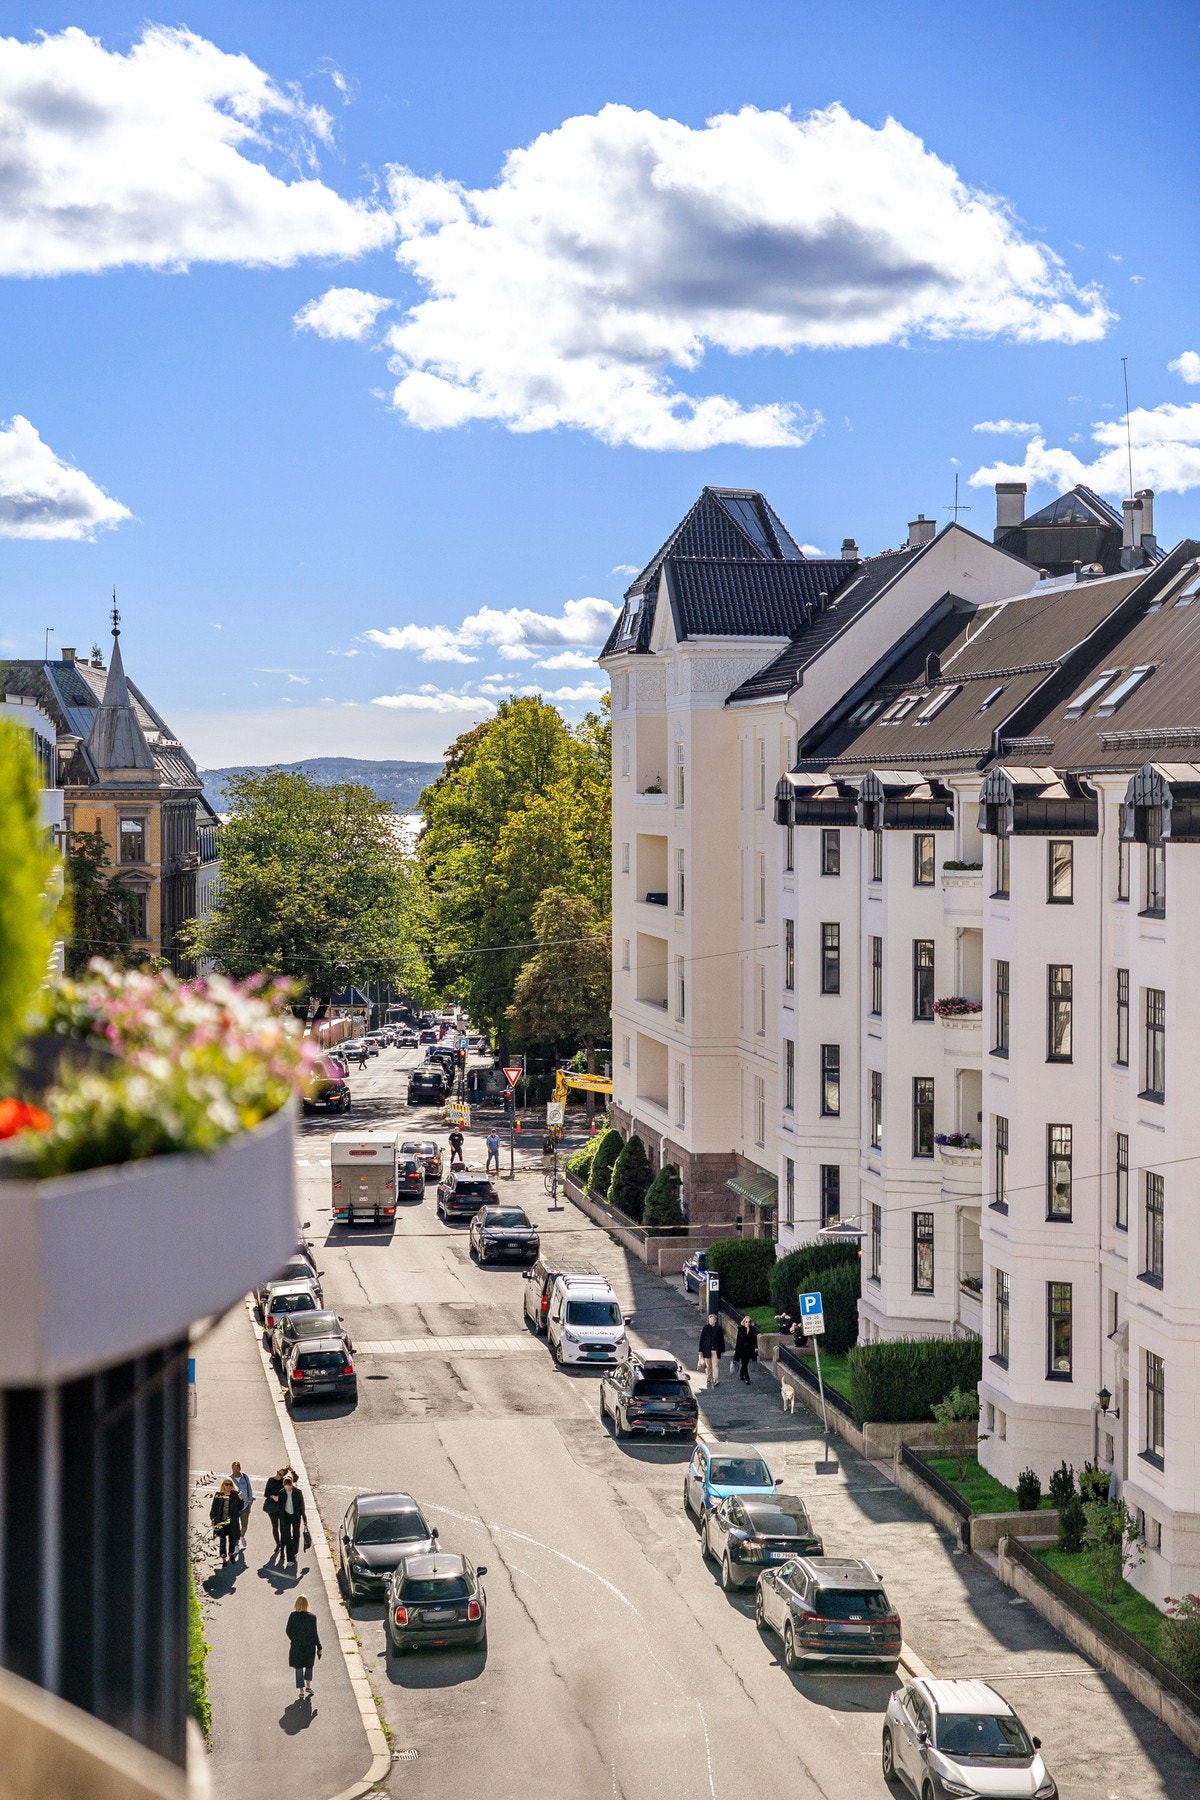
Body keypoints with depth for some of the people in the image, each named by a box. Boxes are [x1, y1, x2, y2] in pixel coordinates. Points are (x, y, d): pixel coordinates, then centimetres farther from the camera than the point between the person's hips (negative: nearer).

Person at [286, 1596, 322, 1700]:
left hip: (296, 1646, 0)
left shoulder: (292, 1616, -10)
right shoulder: (311, 1617, -12)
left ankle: (302, 1691, 11)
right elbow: (315, 1633, -7)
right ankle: (308, 1686, 10)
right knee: (309, 1666, 21)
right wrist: (319, 1647, 3)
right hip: (309, 1646, 0)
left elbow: (288, 1631, -3)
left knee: (299, 1668, 10)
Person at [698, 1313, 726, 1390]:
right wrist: (701, 1350, 1)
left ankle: (716, 1380, -15)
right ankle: (710, 1379, 25)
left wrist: (722, 1350, 6)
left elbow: (722, 1340, 6)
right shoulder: (705, 1328, 2)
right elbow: (701, 1339, 4)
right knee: (708, 1366, 9)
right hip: (707, 1350, 1)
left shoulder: (718, 1328, 2)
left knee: (716, 1365, -9)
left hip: (716, 1350, -1)